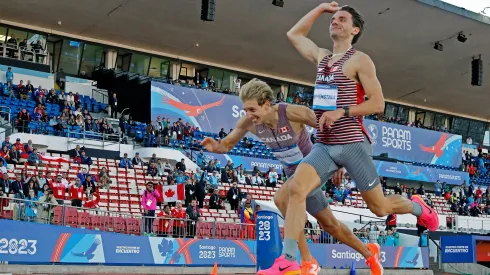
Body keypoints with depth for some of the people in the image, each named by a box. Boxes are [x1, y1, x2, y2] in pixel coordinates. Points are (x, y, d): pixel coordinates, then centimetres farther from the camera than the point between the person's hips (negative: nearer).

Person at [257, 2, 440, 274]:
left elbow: (378, 103, -10)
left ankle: (418, 207, 38)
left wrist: (342, 112, -20)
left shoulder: (359, 60, -4)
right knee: (295, 188, -20)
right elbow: (294, 34, 28)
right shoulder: (321, 56, 15)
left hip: (352, 144, -5)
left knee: (379, 207, 4)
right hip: (323, 145, 5)